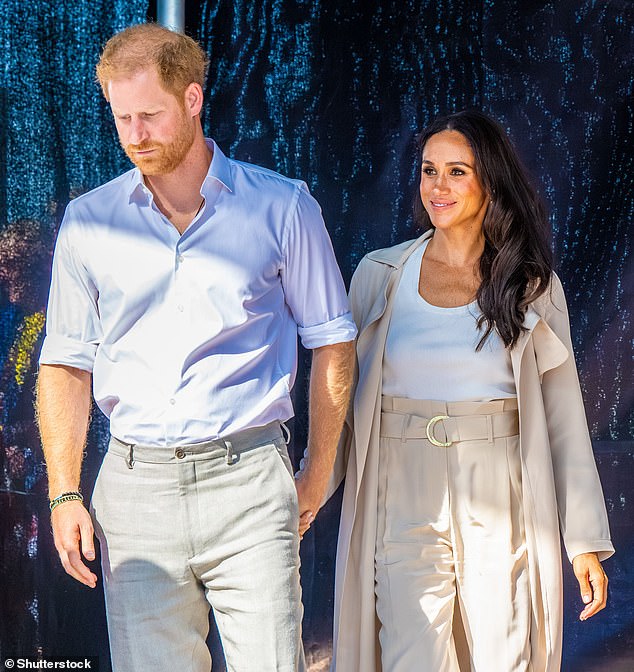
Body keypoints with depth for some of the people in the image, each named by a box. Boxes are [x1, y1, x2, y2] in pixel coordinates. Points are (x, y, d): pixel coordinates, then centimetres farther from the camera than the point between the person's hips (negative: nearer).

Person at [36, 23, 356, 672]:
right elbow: (66, 362, 12)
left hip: (248, 479, -2)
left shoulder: (282, 206, 2)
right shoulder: (88, 222, 8)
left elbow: (332, 341, 9)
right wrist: (64, 495, 4)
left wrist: (318, 474, 8)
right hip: (134, 489, 2)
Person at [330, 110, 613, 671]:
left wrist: (586, 541, 1)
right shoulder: (379, 275, 5)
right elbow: (344, 388, 9)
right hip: (405, 494, 0)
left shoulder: (534, 286, 3)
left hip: (501, 499, 0)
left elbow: (562, 413, 4)